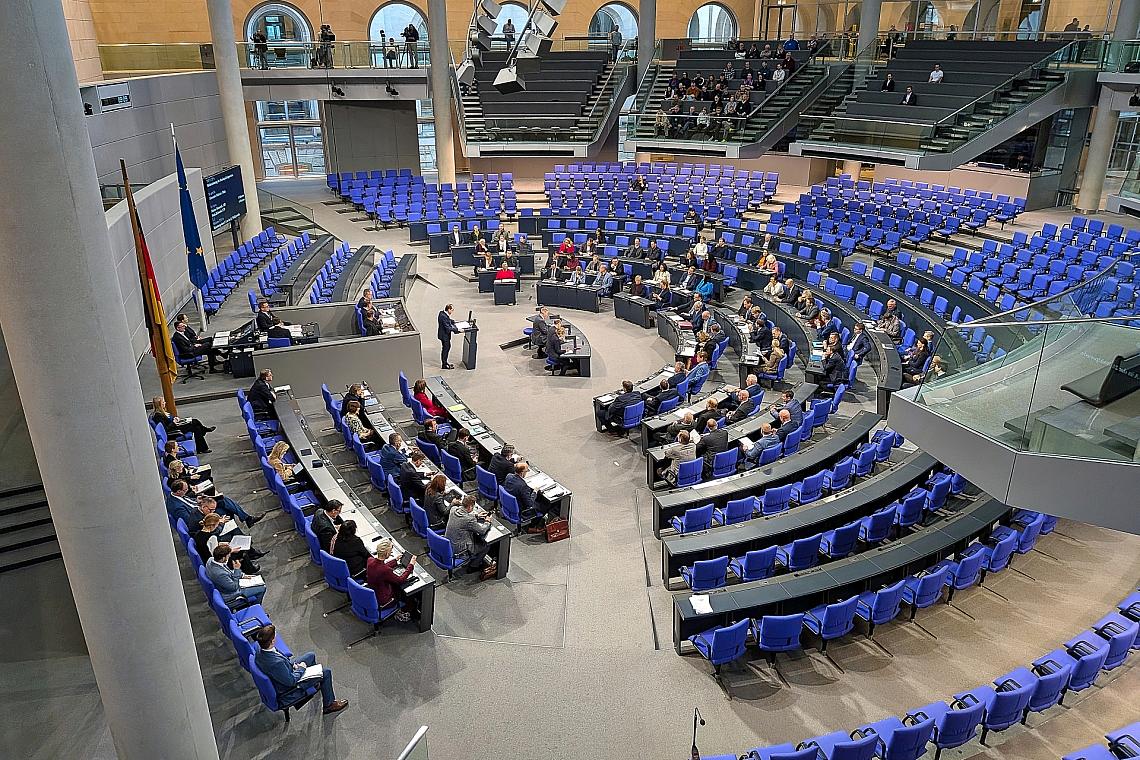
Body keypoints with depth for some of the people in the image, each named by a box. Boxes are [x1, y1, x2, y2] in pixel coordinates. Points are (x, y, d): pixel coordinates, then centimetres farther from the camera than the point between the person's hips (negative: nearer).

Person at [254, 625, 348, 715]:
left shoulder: (259, 649, -19)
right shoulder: (275, 663, -43)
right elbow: (291, 681, -28)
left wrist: (292, 664, -4)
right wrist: (301, 668, -12)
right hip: (287, 690, -8)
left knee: (311, 655, 22)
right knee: (326, 672, -1)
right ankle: (329, 704, 21)